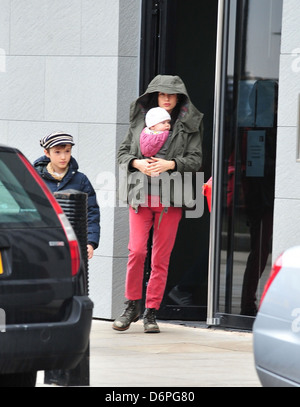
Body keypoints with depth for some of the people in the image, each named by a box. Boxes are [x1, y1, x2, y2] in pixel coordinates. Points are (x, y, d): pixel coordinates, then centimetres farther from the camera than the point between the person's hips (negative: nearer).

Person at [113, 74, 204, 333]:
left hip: (171, 198, 0)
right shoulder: (140, 118, 10)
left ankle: (151, 312, 9)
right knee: (136, 251, -10)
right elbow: (123, 152, 13)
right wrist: (136, 162, -7)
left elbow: (195, 159, 3)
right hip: (140, 194, 0)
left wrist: (170, 164, -13)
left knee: (161, 257, 1)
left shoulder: (190, 124, 6)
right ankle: (132, 306, 7)